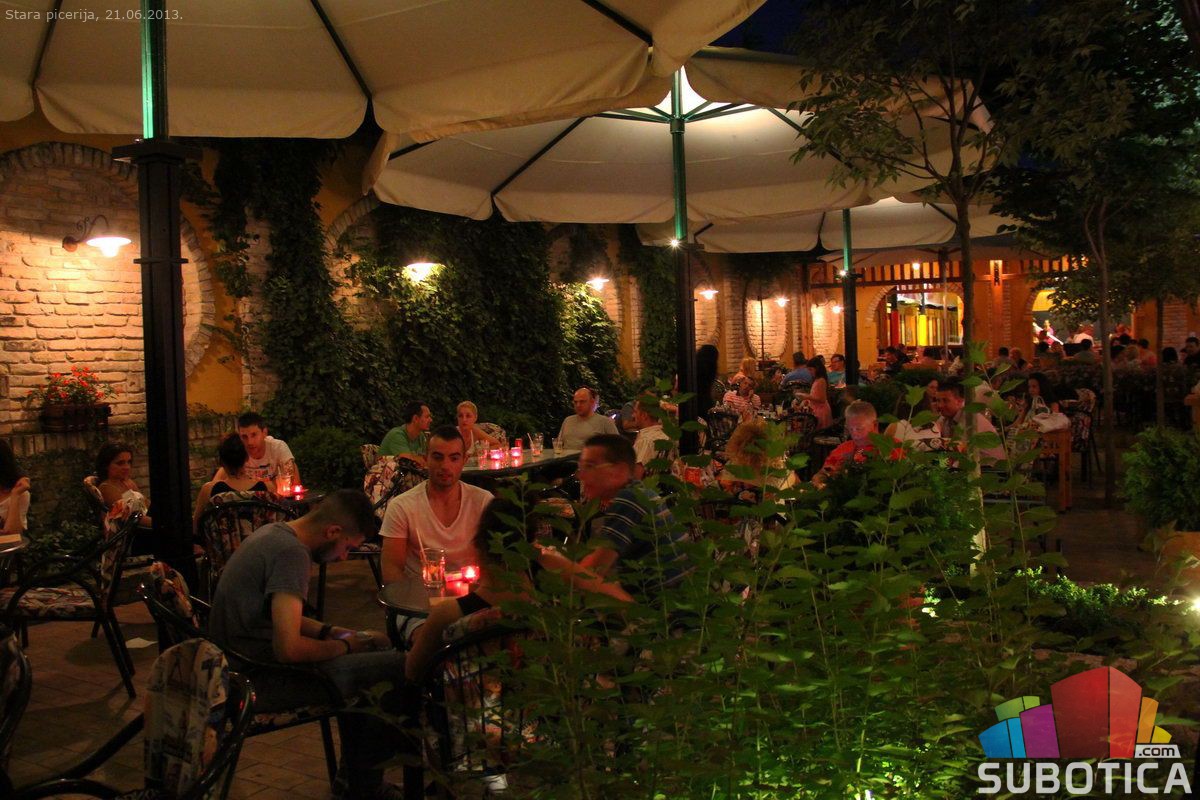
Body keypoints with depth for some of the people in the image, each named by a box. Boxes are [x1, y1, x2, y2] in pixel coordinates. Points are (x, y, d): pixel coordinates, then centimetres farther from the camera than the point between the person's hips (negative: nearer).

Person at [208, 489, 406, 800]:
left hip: (241, 666, 11)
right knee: (405, 667, -14)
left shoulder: (272, 534, 10)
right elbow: (288, 649, -28)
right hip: (262, 681, -11)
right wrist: (342, 646, -11)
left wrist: (331, 631, 10)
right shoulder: (291, 552, -21)